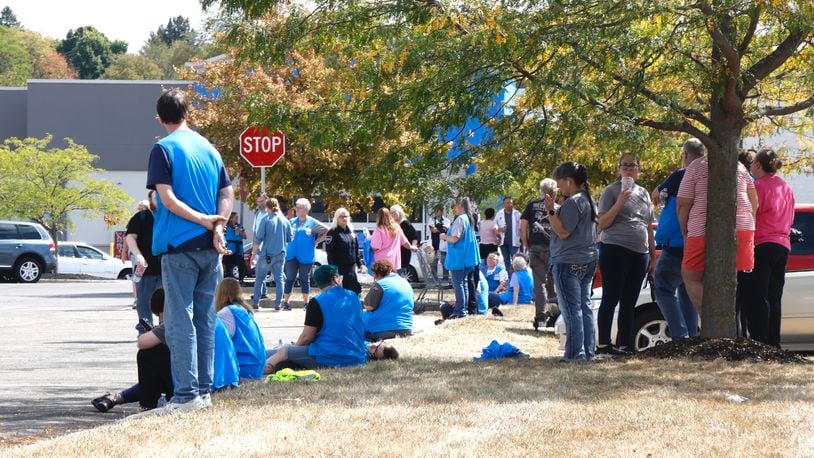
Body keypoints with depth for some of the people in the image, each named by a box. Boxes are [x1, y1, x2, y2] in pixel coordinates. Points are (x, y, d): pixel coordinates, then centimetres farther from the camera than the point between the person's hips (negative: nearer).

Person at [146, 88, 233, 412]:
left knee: (180, 320, -5)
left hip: (179, 245, -6)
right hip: (210, 249, 6)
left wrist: (204, 221, -11)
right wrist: (217, 225, -6)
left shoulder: (164, 149, -6)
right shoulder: (209, 148, 13)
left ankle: (187, 394, -9)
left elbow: (167, 198, -14)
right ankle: (204, 391, 14)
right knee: (205, 320, 11)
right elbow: (227, 194, 8)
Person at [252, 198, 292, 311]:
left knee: (260, 278, 7)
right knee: (279, 279, 8)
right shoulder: (285, 221, 3)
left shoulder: (266, 220, -9)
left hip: (267, 254, -3)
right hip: (280, 254, 3)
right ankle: (278, 304, 4)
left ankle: (256, 302, 5)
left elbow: (258, 238, -9)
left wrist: (254, 252, 0)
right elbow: (290, 239, 8)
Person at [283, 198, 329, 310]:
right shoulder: (292, 222, 10)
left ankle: (306, 302, 12)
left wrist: (316, 242, -1)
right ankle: (286, 302, 1)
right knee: (290, 279, -1)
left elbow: (327, 231, 1)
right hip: (291, 255, 2)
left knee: (305, 279, 5)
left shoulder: (312, 223, 0)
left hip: (305, 256, -2)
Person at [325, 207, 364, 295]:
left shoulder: (351, 232, 14)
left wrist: (359, 264, 15)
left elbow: (356, 250, 19)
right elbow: (330, 251, -13)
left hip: (351, 267, 7)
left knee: (356, 290, 6)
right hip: (339, 267, -7)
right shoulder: (333, 233, -8)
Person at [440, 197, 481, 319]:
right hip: (467, 258, 9)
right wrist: (447, 234, 19)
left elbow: (454, 238, -21)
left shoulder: (460, 219, -16)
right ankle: (465, 308, 16)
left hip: (458, 258, -9)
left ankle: (460, 310, -10)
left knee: (458, 284, -8)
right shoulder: (469, 219, 14)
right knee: (464, 283, 13)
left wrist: (444, 236, -3)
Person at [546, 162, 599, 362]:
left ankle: (576, 352, -9)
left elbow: (563, 232, -17)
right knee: (585, 306, 11)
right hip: (587, 260, 10)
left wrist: (551, 212, -17)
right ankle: (588, 351, 12)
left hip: (569, 263, -10)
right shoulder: (588, 200, 16)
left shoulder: (573, 202, -15)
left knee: (571, 309, -8)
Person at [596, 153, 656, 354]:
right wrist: (619, 204, -17)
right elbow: (602, 224, -6)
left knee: (629, 303, 7)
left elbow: (648, 228, 23)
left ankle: (624, 345, 10)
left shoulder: (643, 193, 19)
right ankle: (603, 344, -6)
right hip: (615, 250, -6)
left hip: (640, 253, 6)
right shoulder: (611, 191, 1)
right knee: (611, 299, -7)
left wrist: (653, 255, 20)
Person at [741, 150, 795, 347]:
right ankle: (774, 343, 8)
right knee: (773, 299, 10)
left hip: (762, 246, -8)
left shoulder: (759, 186, -8)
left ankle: (759, 341, -13)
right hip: (783, 246, 8)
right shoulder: (785, 187, 17)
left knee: (756, 298, -7)